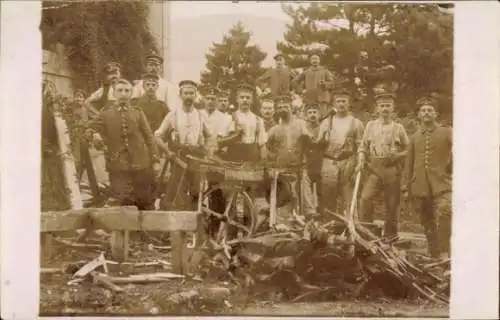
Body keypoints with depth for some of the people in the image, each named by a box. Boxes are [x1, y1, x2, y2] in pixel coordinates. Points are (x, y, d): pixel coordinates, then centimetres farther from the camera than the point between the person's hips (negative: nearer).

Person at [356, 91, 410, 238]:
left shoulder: (398, 127, 7)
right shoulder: (370, 125, 9)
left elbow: (407, 149, 13)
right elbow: (363, 147, 11)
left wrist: (396, 155, -5)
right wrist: (361, 162, -4)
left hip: (392, 169, 0)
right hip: (374, 168, 0)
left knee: (392, 204, 3)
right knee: (365, 198, -17)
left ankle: (390, 236, 14)